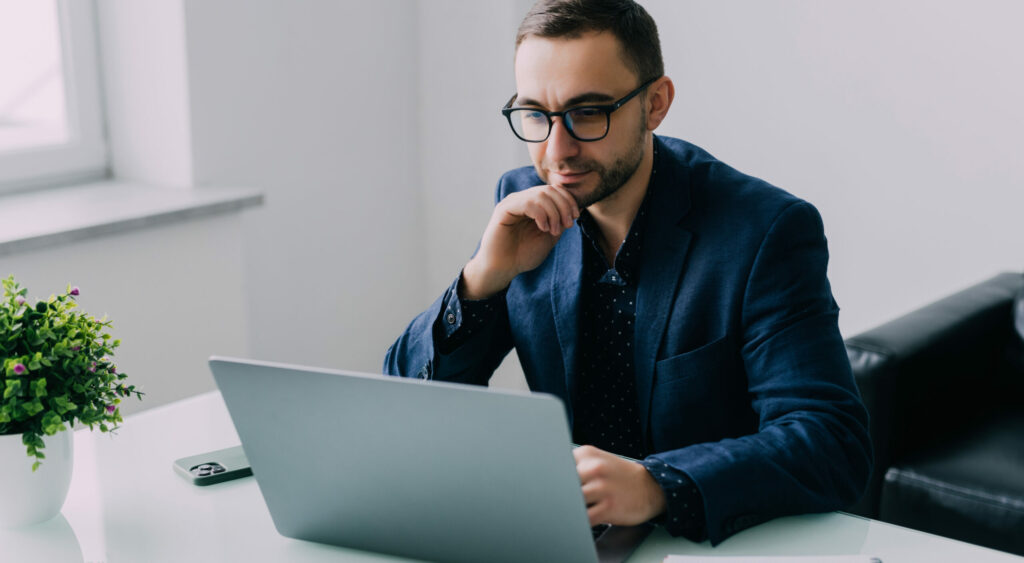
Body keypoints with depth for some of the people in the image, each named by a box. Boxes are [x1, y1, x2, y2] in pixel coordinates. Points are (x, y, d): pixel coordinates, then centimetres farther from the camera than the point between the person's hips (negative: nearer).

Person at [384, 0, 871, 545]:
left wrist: (653, 486, -37)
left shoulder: (770, 231, -14)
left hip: (725, 541, -2)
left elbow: (835, 447, -22)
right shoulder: (524, 207, 0)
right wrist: (486, 275, -16)